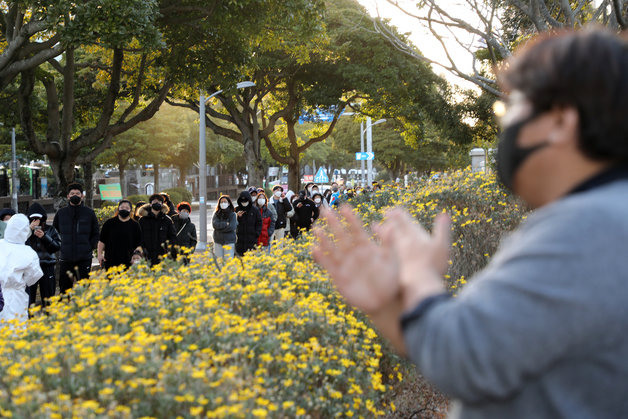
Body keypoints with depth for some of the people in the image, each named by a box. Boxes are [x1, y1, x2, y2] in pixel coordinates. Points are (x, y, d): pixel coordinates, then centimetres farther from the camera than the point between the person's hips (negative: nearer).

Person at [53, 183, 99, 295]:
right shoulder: (61, 213, 9)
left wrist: (90, 247, -1)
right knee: (64, 288, 4)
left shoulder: (89, 213, 6)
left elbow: (95, 234, 12)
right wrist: (59, 246, 9)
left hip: (84, 259, -1)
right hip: (65, 258, 1)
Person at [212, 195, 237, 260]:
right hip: (218, 241, 2)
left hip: (229, 242, -2)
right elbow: (215, 224, -8)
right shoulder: (216, 214, 6)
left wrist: (220, 227, -8)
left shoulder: (232, 214, 0)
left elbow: (232, 227, -12)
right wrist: (226, 224, -11)